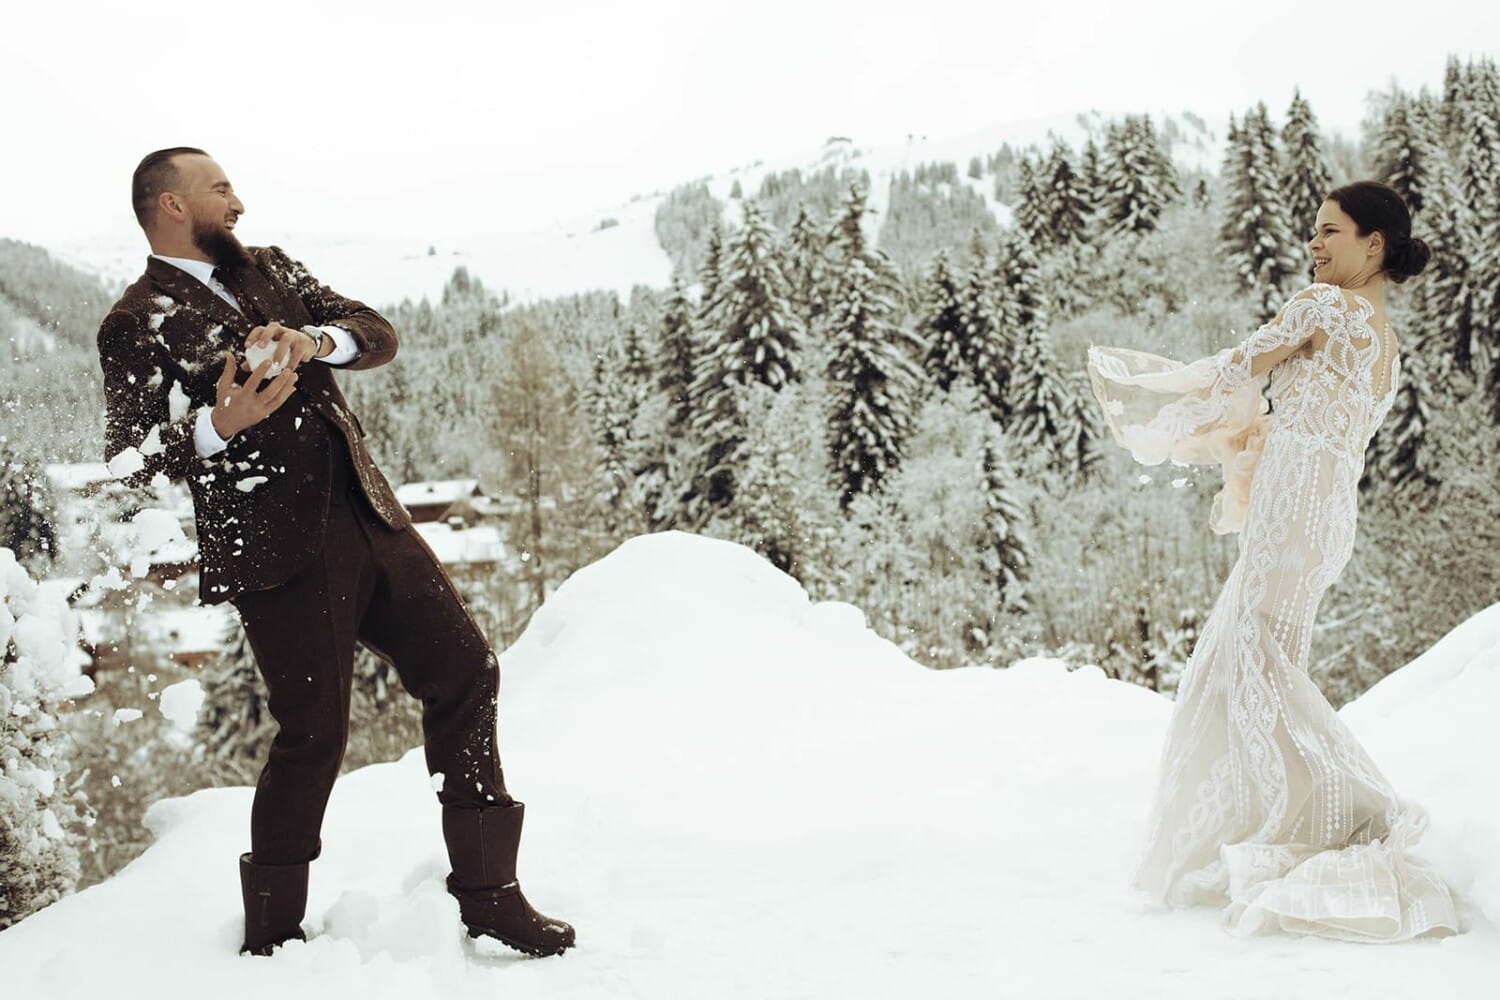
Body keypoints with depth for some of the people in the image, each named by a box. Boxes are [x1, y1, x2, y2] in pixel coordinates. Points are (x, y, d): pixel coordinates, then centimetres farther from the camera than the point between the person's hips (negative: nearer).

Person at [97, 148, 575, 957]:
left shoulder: (270, 270, 18)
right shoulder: (138, 324, -2)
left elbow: (379, 335, 10)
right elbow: (130, 460, -7)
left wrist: (316, 339, -12)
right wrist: (219, 425, -25)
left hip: (369, 518, 7)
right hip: (278, 550, -7)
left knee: (464, 673, 4)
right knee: (313, 733, -4)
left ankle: (488, 893, 13)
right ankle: (271, 936, 16)